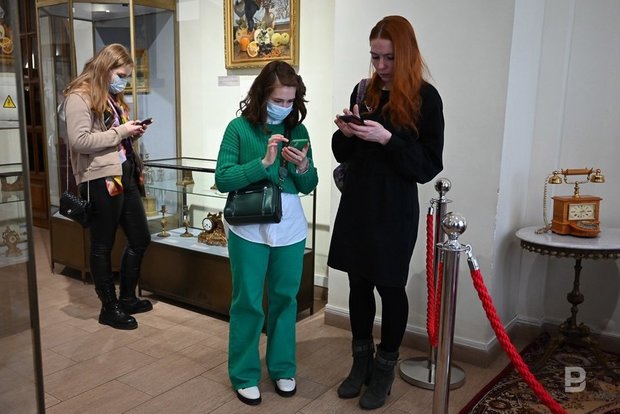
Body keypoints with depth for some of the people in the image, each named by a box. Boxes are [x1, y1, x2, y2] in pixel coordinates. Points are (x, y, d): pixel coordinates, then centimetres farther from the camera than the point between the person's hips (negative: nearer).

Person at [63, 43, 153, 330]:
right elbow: (79, 141, -20)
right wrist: (119, 132, -15)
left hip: (125, 175, 9)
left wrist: (132, 133, 6)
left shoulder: (112, 97, 19)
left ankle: (127, 298, 30)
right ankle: (109, 308, 18)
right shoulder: (79, 97, -9)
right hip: (101, 180, -9)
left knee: (140, 239, 14)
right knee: (102, 245, 4)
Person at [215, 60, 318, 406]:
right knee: (247, 302, 7)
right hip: (249, 228, -3)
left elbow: (308, 187, 5)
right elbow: (223, 179, -14)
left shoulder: (297, 130, 2)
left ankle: (283, 368, 32)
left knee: (285, 299, 14)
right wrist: (263, 163, -23)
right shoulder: (239, 128, -7)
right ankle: (245, 374, 24)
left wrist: (303, 167, -16)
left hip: (290, 227, 3)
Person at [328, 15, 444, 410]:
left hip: (395, 210, -5)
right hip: (356, 204, 5)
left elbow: (429, 166, -12)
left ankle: (385, 369, 25)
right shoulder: (364, 91, 7)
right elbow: (344, 154, 12)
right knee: (358, 283, 12)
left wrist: (388, 139, -23)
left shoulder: (425, 97, -8)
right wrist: (346, 133, -10)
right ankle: (362, 362, 30)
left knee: (390, 286, 6)